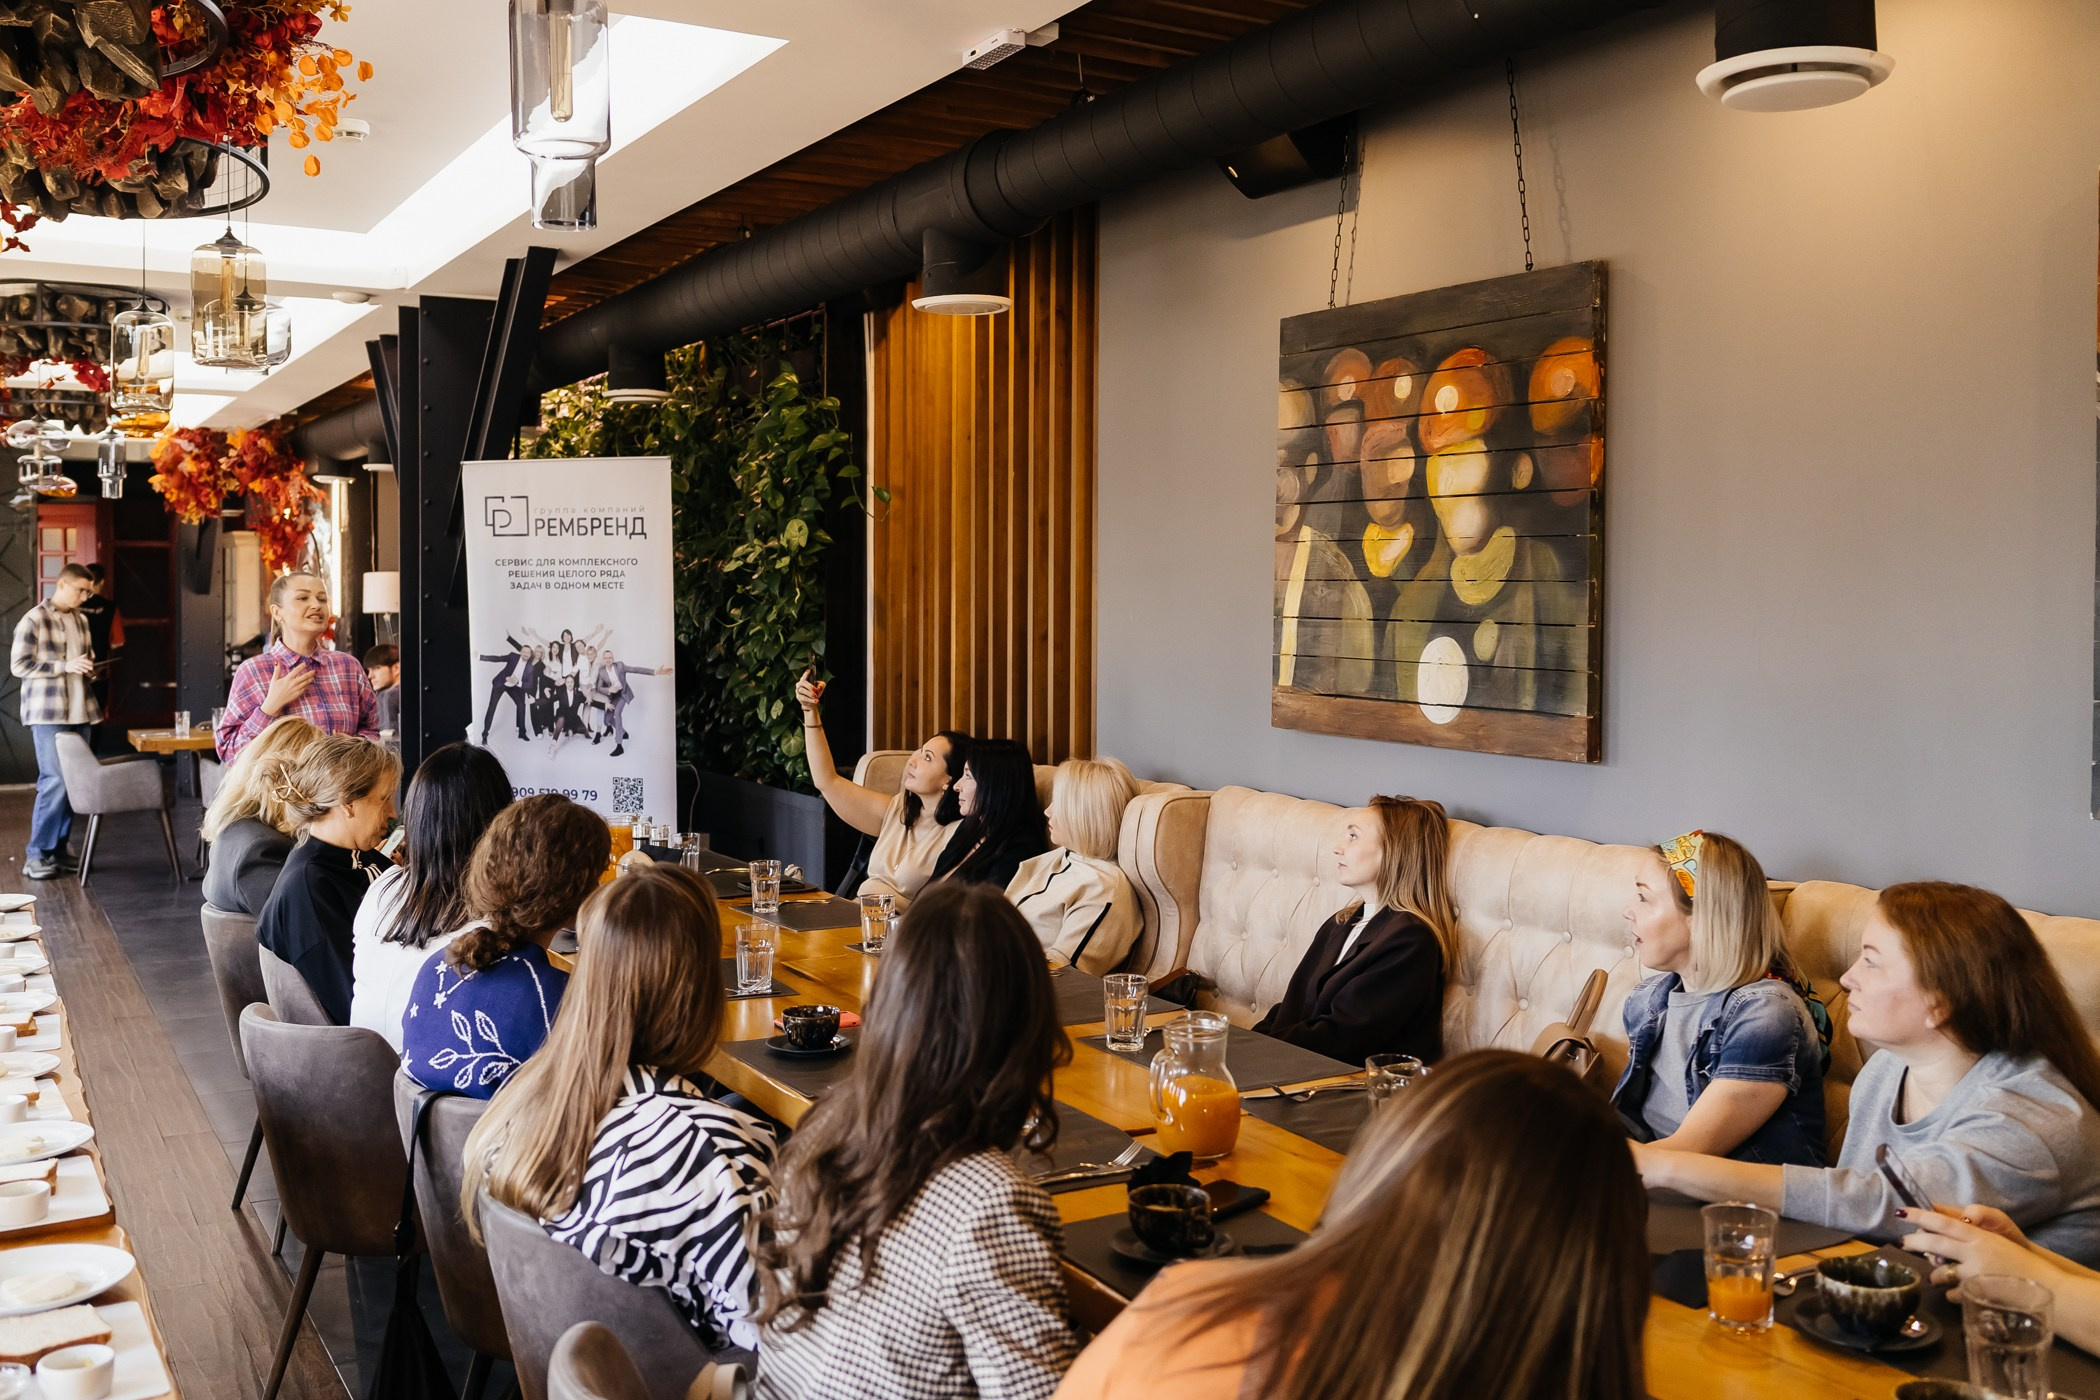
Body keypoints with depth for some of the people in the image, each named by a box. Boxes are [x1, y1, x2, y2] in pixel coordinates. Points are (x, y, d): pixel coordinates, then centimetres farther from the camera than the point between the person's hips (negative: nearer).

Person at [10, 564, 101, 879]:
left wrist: (89, 668, 5)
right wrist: (65, 666, -17)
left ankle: (59, 848, 13)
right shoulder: (34, 620, -6)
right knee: (54, 780, -10)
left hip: (79, 711, 7)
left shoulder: (81, 620, 15)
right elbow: (19, 665, -10)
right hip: (48, 713, -7)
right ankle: (37, 855, -2)